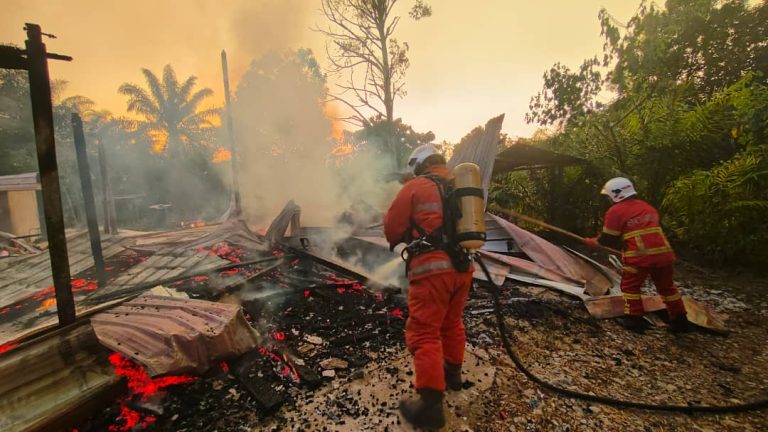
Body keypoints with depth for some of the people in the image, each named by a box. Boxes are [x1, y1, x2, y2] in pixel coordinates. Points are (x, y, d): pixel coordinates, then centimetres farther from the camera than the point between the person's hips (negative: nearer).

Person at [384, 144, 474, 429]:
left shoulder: (415, 186, -2)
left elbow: (393, 228, 0)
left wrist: (401, 238, 21)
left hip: (432, 268, -7)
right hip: (462, 266, 7)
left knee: (424, 333, -2)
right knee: (452, 322, 24)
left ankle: (431, 404, -2)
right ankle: (452, 372, 41)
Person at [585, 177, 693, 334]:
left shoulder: (616, 211, -3)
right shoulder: (648, 207, 19)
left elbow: (608, 239, -2)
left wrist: (593, 242, 17)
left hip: (639, 256, -6)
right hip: (663, 253, 6)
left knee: (630, 286, 13)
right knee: (667, 287, 23)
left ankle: (635, 320, 14)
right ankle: (680, 320, 31)